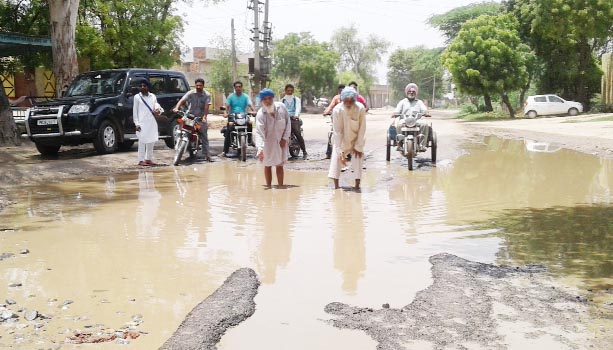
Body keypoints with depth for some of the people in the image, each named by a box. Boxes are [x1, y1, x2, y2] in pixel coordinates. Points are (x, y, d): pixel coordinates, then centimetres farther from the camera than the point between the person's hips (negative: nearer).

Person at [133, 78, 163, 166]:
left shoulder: (153, 96, 13)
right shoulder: (137, 97, 2)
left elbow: (156, 105, 16)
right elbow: (135, 111, -1)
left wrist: (158, 110, -10)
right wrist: (136, 123, -9)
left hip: (152, 122, 5)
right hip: (142, 123, -5)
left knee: (151, 142, 9)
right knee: (142, 142, -8)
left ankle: (148, 159, 18)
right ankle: (141, 160, -6)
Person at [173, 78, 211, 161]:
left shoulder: (207, 95, -5)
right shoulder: (191, 93, -3)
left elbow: (206, 107, -15)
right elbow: (182, 100, -16)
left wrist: (204, 117, -30)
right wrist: (176, 108, -35)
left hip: (201, 118, -1)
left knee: (204, 137, 2)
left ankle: (206, 154, 9)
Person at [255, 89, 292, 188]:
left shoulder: (281, 107, -15)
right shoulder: (260, 114, -25)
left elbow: (288, 122, -1)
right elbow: (259, 133, -33)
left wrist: (285, 138, -6)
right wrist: (260, 149, -45)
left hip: (281, 142, 2)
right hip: (268, 142, -2)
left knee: (279, 166, 9)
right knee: (268, 166, 10)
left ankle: (280, 186, 16)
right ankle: (269, 187, 21)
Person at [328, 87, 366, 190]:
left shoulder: (360, 108, -24)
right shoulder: (337, 110, -24)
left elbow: (362, 129, -16)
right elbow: (338, 132, -23)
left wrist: (358, 146, -14)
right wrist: (340, 151, -26)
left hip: (356, 140, 0)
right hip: (341, 141, 0)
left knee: (358, 158, -7)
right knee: (336, 159, -8)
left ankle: (357, 186, 1)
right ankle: (336, 186, -1)